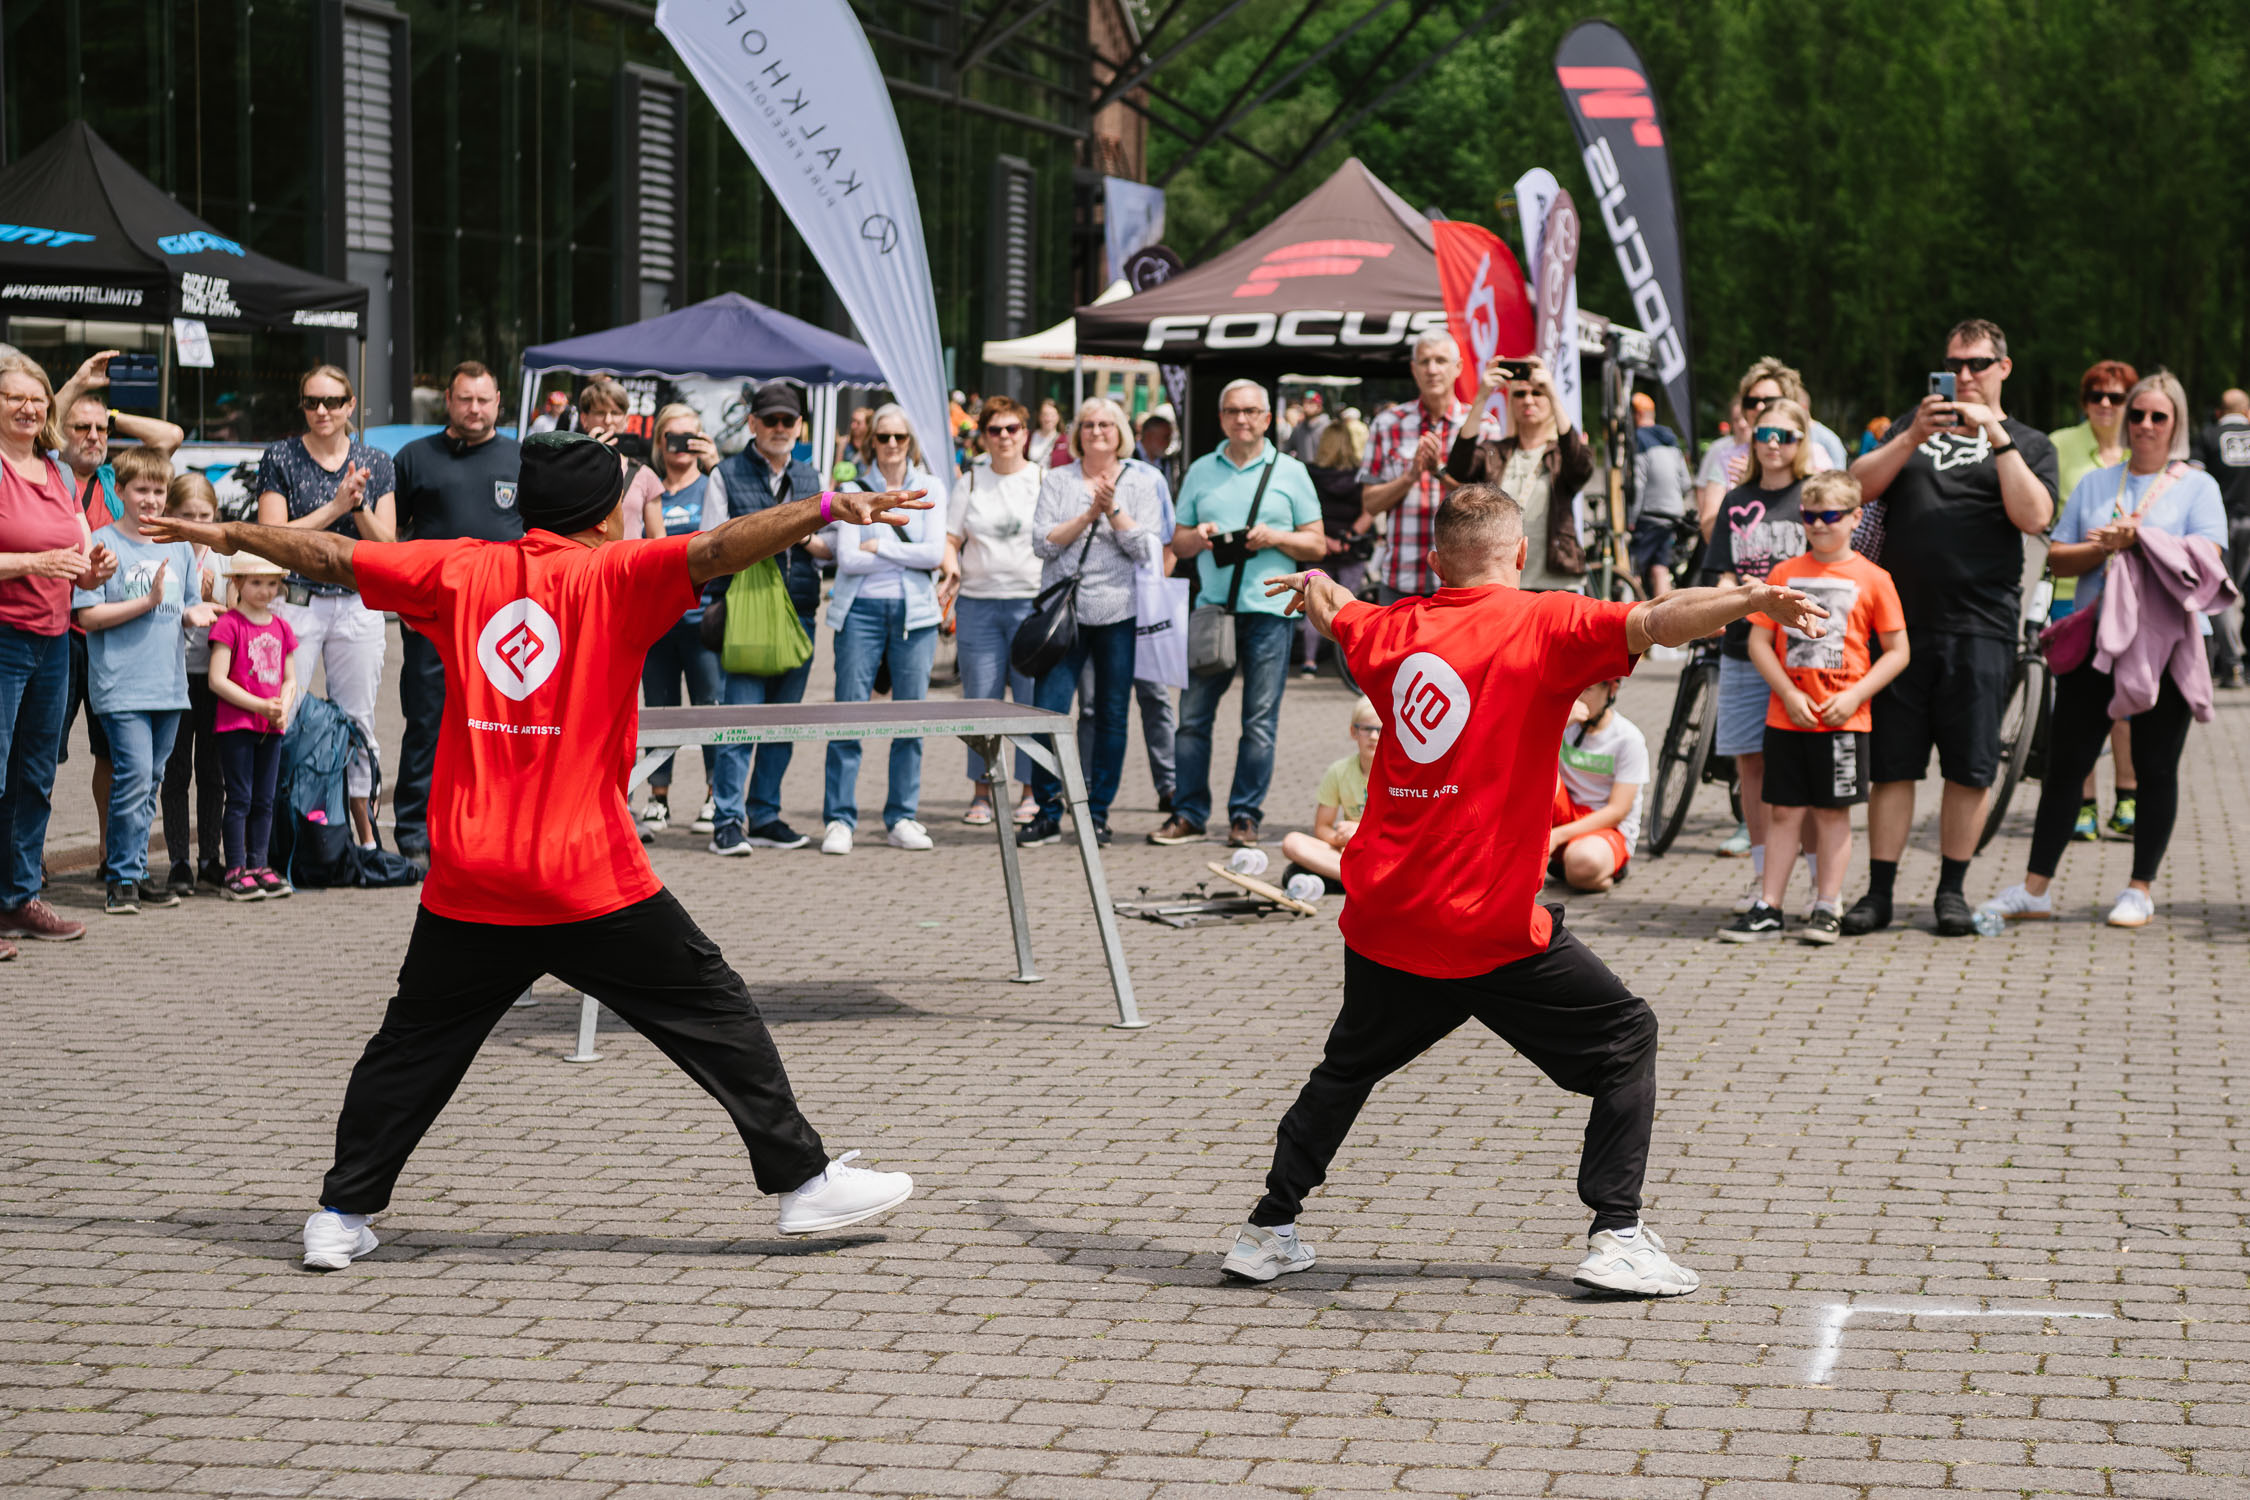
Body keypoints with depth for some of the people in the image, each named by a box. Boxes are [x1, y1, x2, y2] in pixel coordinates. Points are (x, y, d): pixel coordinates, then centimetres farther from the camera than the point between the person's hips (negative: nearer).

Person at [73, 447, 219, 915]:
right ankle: (122, 877, -6)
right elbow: (88, 616, -9)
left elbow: (192, 607, 21)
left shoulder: (179, 546, 13)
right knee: (134, 775, -14)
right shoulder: (103, 543, -4)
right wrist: (149, 601, -14)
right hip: (121, 684, -6)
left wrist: (196, 613, -2)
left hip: (169, 684, 6)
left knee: (150, 781, 9)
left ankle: (135, 873, 16)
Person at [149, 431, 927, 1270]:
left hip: (469, 885, 4)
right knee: (715, 1014, 6)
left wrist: (227, 534, 29)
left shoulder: (462, 572, 8)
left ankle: (341, 1215, 17)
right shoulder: (611, 576, -3)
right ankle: (803, 1182, 8)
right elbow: (716, 550, -19)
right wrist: (829, 508, -25)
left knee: (411, 1045, 17)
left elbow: (329, 556, 15)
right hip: (592, 885, -4)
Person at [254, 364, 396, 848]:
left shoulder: (377, 464, 9)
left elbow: (386, 544, 5)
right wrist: (335, 507, -12)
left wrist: (358, 505, -12)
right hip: (295, 603, -2)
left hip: (358, 605, 2)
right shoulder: (281, 459, 1)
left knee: (357, 722, 7)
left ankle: (364, 833, 16)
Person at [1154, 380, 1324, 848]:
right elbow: (1177, 544, 16)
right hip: (1211, 604, 2)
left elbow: (1317, 545, 6)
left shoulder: (1290, 472, 8)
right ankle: (1188, 813, 8)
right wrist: (1197, 537, -6)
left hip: (1268, 608, -2)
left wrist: (1276, 537, -11)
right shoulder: (1201, 471, 14)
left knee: (1260, 721, 0)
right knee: (1193, 714, 0)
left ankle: (1245, 816, 6)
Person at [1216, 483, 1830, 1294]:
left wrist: (1314, 584, 56)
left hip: (1382, 917, 5)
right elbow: (1654, 621, -25)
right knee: (1625, 1037, 8)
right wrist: (1751, 599, -36)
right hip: (1489, 925, -5)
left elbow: (1334, 611, 34)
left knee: (1349, 1065, 25)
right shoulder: (1543, 626, -7)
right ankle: (1617, 1237, -1)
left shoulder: (1394, 628, 9)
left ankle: (1267, 1230, 28)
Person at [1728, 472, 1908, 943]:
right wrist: (1789, 695, -8)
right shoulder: (1784, 573, 6)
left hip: (1842, 718, -2)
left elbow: (1898, 651, 1)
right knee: (1783, 811, 5)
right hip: (1787, 715, 2)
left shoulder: (1872, 579, 0)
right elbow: (1759, 641, 5)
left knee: (1833, 812, 4)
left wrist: (1855, 696, -10)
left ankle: (1827, 908, 11)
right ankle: (1768, 908, 9)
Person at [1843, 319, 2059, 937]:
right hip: (1902, 619, 2)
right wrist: (1914, 437, -9)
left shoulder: (2028, 443, 11)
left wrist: (1997, 437, -13)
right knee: (1890, 763, 2)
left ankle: (1952, 889, 12)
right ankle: (1879, 892, 7)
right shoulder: (1913, 425, 18)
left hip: (1980, 626, -2)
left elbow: (2033, 516, -8)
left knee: (1969, 768, 1)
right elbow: (1860, 486, 4)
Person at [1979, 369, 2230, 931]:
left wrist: (2133, 538, -14)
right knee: (2064, 764, 2)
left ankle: (2140, 890, 13)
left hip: (2167, 645, -3)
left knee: (2156, 768, 2)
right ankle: (2035, 888, 9)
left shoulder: (2197, 486, 5)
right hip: (2096, 643, 3)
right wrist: (2105, 548, -10)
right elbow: (2057, 559, 9)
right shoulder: (2094, 484, 15)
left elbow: (2207, 558, -9)